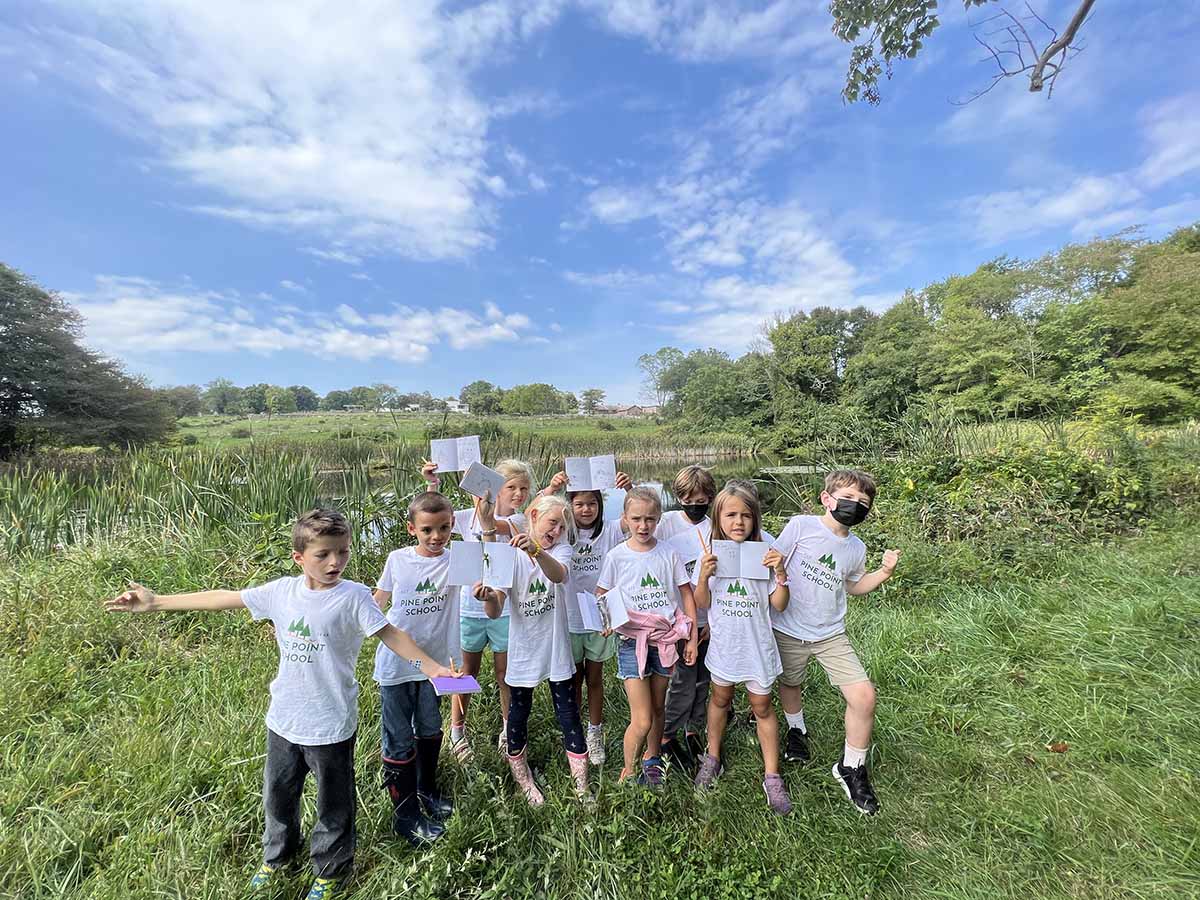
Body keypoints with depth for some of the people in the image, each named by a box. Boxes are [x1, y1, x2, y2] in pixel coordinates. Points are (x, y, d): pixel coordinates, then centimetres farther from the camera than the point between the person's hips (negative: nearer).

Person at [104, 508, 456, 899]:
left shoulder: (353, 597, -22)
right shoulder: (281, 591, -8)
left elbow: (391, 634, -26)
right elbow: (223, 598, 1)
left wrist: (433, 667, -36)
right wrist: (155, 602, 4)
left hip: (331, 724, -4)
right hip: (284, 719, 4)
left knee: (333, 804, 17)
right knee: (278, 794, 29)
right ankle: (277, 853, 59)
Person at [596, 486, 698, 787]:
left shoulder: (669, 554, -4)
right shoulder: (617, 556, -8)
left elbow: (686, 594, 3)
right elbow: (600, 598, 0)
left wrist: (692, 637, 2)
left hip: (666, 640, 3)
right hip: (632, 642, -2)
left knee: (657, 708, 20)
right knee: (642, 720, -3)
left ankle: (651, 762, 46)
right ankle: (628, 772, 25)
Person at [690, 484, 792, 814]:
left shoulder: (763, 555, -12)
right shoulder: (711, 556, -11)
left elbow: (779, 605, -8)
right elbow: (703, 604, -5)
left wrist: (780, 573, -24)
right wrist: (703, 576, -23)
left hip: (757, 646, -1)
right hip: (723, 644, 1)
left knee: (762, 707, 14)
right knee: (720, 700, 21)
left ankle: (771, 776, 34)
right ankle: (713, 758, 43)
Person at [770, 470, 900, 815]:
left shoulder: (856, 548, -1)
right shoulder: (801, 526, -17)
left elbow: (853, 586, 15)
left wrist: (884, 572, 2)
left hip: (831, 634, 3)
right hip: (788, 630, -3)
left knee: (864, 696, -9)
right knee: (790, 685, 18)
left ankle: (851, 768, 17)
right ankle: (796, 730, 53)